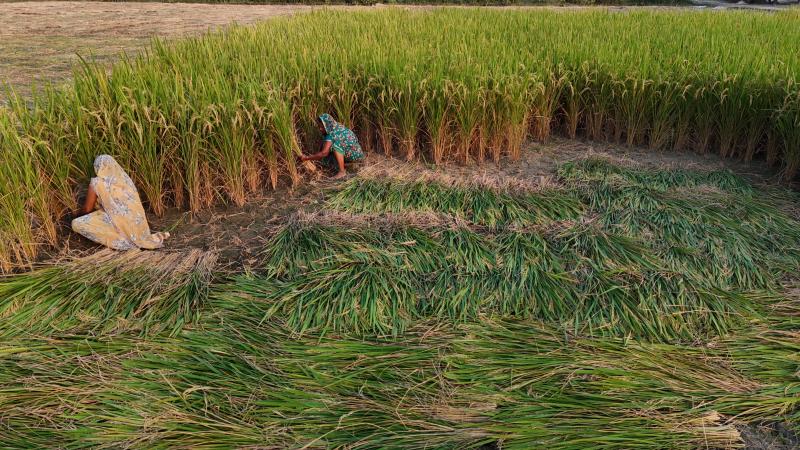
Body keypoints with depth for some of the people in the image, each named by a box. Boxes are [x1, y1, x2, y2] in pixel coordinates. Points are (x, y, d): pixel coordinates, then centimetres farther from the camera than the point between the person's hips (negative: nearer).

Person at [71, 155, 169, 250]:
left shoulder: (96, 183, -4)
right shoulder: (125, 178, 11)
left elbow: (87, 208, 8)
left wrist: (83, 212, 32)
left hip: (118, 224, -6)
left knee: (77, 224, -6)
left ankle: (118, 240, -12)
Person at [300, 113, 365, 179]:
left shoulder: (333, 133, -25)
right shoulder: (336, 127, 1)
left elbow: (324, 153, -28)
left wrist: (307, 158, -22)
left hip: (355, 154, -9)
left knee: (335, 146, -29)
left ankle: (342, 172, -20)